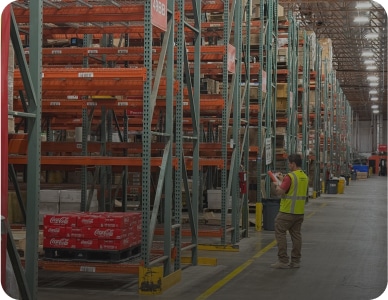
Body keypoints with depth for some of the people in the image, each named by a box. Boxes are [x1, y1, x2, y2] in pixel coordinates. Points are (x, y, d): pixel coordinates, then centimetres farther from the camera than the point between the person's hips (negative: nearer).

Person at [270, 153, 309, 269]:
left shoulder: (290, 176, -16)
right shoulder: (305, 177, 11)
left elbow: (280, 192, -19)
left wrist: (278, 185, 2)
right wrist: (283, 181, 21)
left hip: (287, 211, -8)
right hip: (300, 212, 8)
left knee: (280, 233, 0)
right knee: (296, 235, 11)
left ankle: (283, 260, -2)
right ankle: (295, 261, 13)